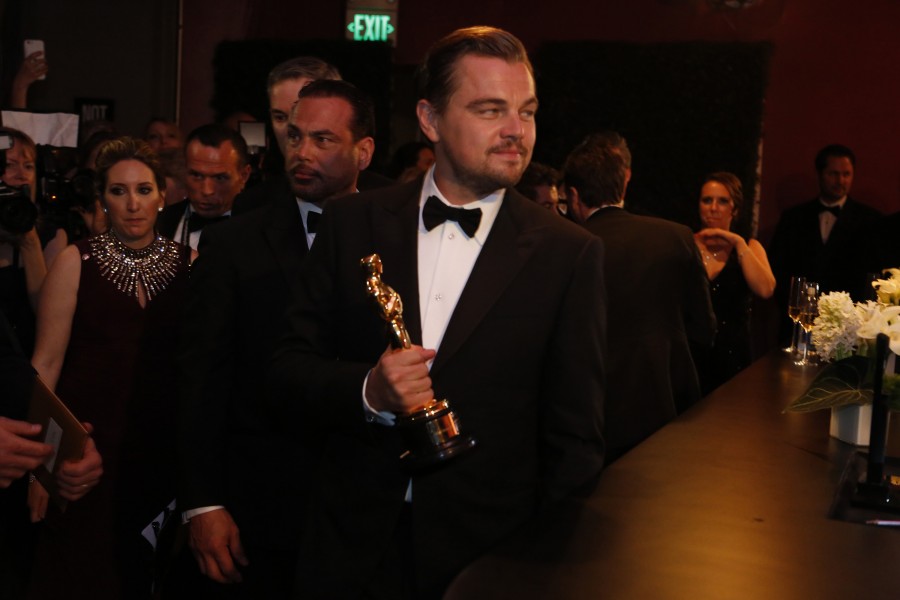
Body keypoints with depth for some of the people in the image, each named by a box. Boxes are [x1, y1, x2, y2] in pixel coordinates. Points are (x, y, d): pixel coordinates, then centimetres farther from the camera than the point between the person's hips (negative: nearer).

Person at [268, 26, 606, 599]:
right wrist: (367, 391, -18)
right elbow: (288, 371, 1)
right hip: (350, 548, 2)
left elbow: (574, 440, -3)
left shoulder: (570, 254, -6)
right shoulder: (353, 222, -1)